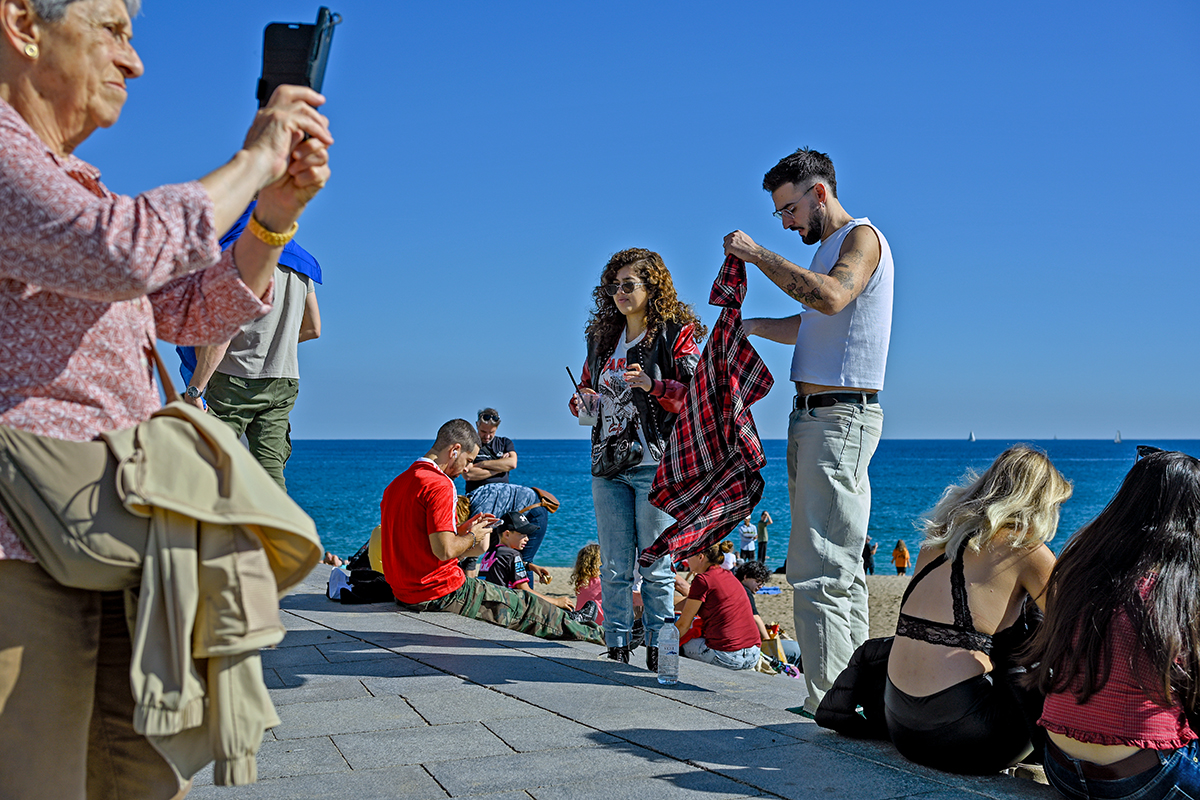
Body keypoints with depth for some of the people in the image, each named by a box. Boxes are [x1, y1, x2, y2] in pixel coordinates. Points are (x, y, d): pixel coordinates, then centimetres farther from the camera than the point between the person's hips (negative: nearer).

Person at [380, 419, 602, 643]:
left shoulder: (396, 483, 10)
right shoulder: (439, 485, -19)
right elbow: (444, 550, -24)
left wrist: (460, 530, 15)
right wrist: (472, 536, -5)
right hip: (441, 594, -9)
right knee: (524, 605, 6)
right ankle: (590, 634, 21)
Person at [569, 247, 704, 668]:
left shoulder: (677, 334, -1)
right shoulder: (603, 337, 16)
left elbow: (696, 395, -8)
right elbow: (587, 388, 26)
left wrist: (652, 386, -23)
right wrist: (581, 402, 3)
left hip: (655, 464, -5)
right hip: (608, 465, 6)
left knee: (655, 566, -1)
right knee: (614, 566, 7)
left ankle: (657, 649, 7)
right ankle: (616, 647, 14)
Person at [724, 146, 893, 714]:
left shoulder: (861, 237, -7)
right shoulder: (827, 247, 22)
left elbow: (832, 297, -27)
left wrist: (758, 255, -21)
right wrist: (754, 325, 16)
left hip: (842, 418, -10)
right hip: (812, 418, 10)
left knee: (818, 570, -14)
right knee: (840, 567, 11)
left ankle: (828, 703, -12)